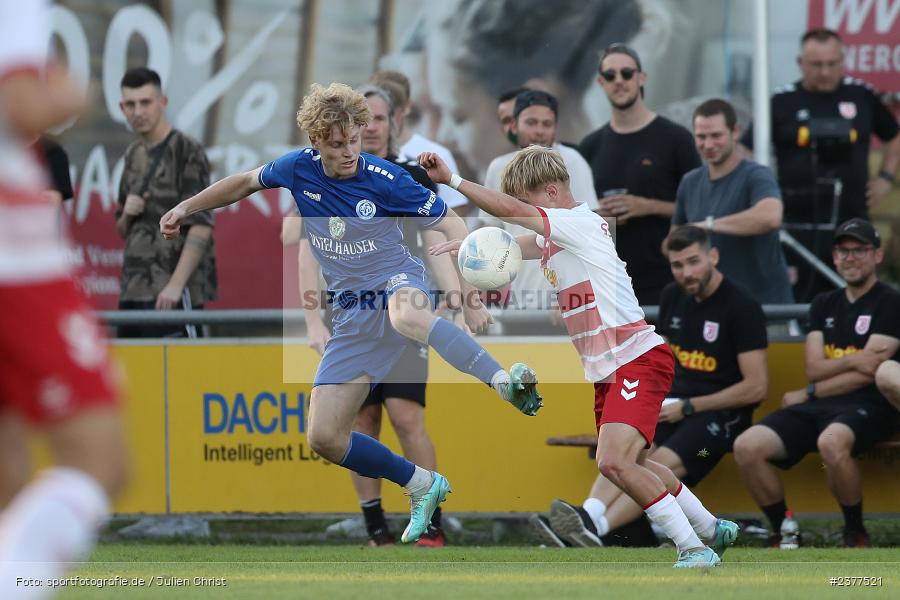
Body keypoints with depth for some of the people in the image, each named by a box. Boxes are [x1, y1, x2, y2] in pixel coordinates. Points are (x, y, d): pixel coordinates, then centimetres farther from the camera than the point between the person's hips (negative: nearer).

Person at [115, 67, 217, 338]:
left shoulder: (186, 151, -5)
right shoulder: (134, 155, 17)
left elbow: (200, 226, -12)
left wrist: (175, 285, -19)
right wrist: (127, 214, 2)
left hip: (173, 294, -7)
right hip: (134, 290, 7)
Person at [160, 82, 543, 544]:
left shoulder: (384, 179, -15)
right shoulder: (299, 168, -3)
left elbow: (450, 224, -9)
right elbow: (245, 183, 18)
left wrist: (467, 290, -21)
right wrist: (185, 208, 17)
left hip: (397, 284, -5)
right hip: (353, 313, 5)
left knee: (405, 313, -47)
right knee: (323, 437, -3)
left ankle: (504, 381, -55)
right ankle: (422, 486, 14)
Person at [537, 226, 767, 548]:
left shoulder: (742, 308, -10)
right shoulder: (673, 297, 13)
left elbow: (756, 388, -13)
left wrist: (689, 407, -12)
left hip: (721, 412, -6)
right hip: (673, 405, 6)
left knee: (663, 461, -32)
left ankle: (595, 529, -51)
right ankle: (586, 516, -49)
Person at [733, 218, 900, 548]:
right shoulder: (824, 305, 20)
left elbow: (868, 373, -9)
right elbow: (814, 369, 9)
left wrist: (809, 394, -4)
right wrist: (852, 361, -11)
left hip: (866, 406, -6)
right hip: (817, 409, 6)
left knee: (831, 441, -41)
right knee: (747, 446, -19)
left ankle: (855, 534, -19)